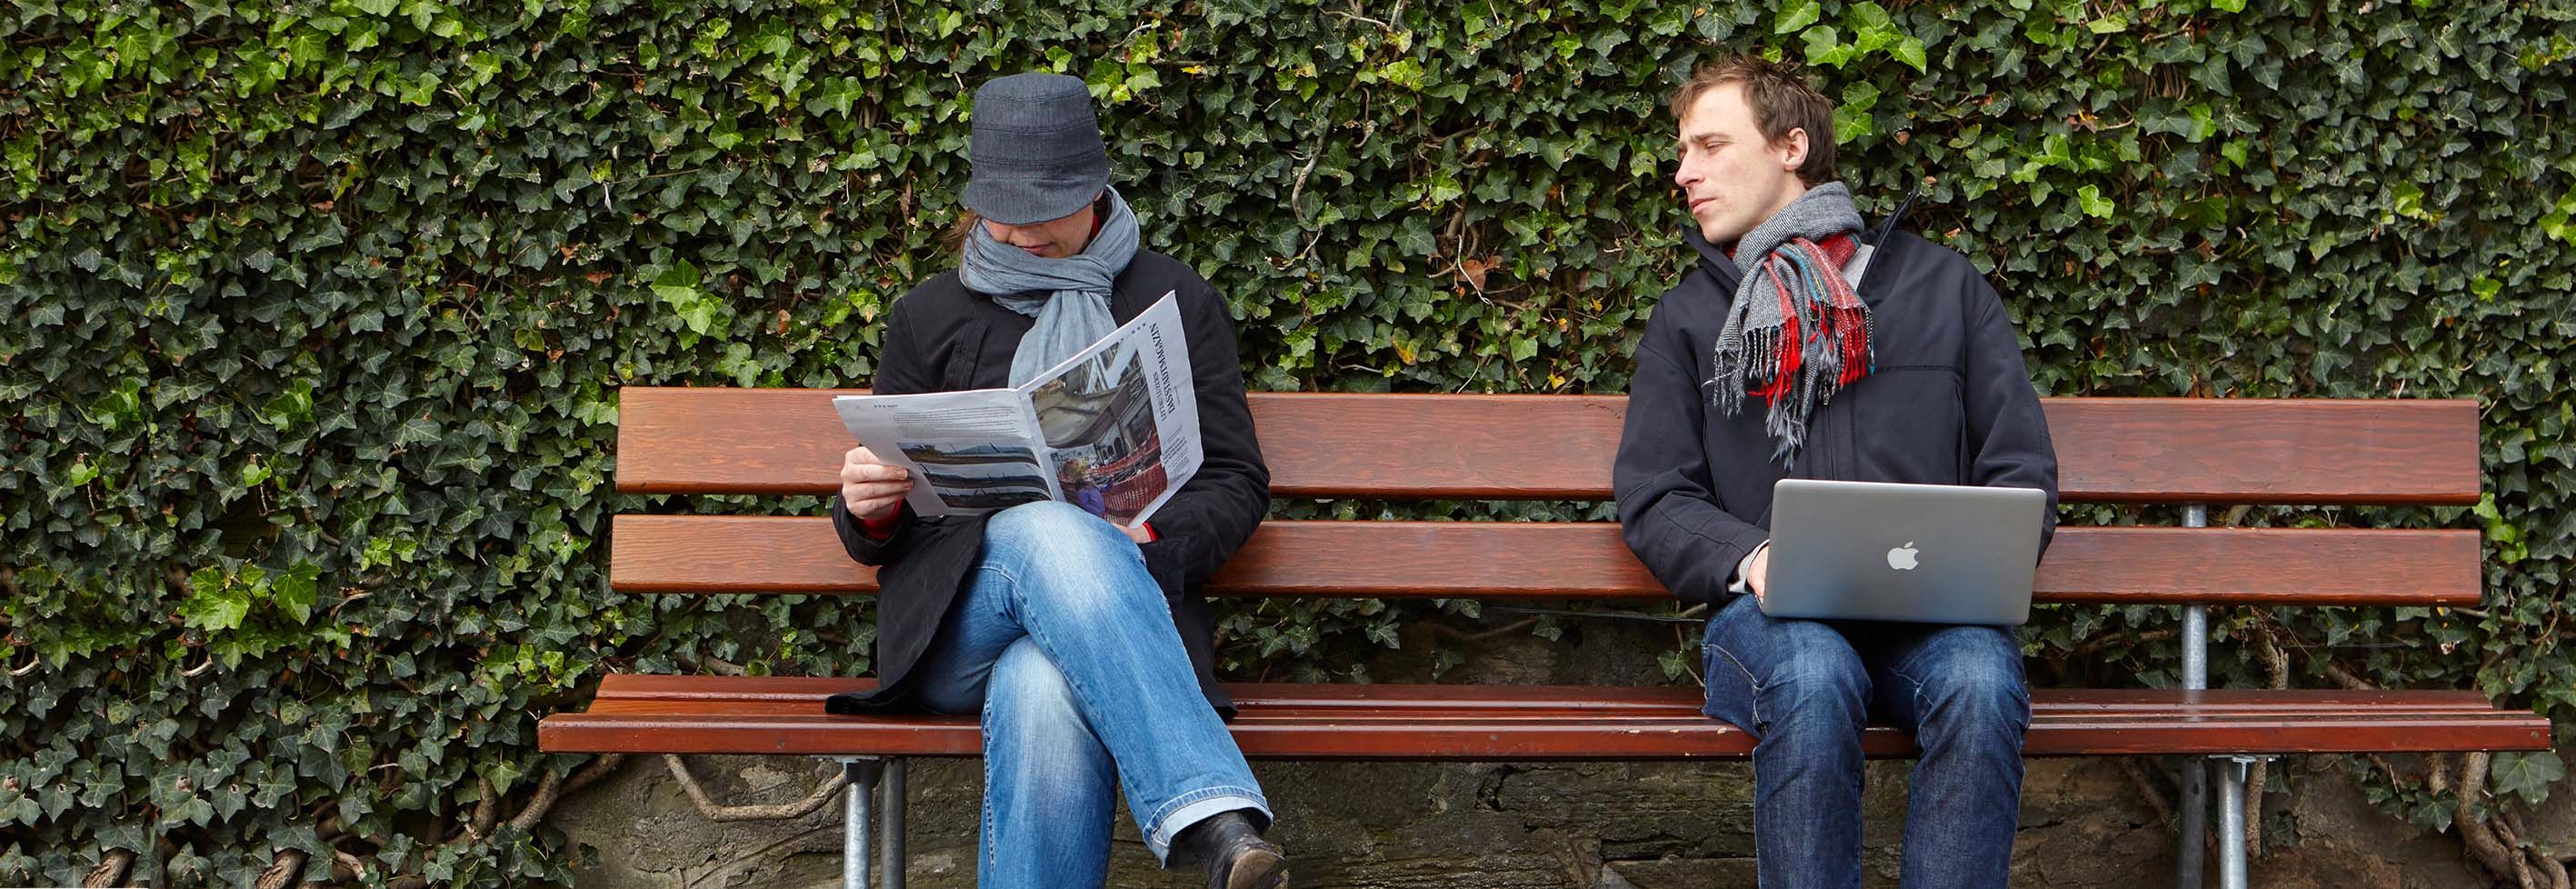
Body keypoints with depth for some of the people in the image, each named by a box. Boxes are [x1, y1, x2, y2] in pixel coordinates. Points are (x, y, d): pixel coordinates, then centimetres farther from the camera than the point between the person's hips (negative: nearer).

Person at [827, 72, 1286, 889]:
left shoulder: (1178, 302, 16)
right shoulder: (930, 315, 18)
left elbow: (1236, 483, 11)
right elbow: (881, 533, 19)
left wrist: (1150, 542, -12)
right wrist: (868, 509, -8)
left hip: (1127, 599, 0)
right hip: (957, 624, 0)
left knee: (1044, 693, -41)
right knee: (1044, 528, -39)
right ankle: (1216, 819, -51)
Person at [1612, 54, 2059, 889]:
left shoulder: (1943, 285, 17)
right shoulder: (1689, 317, 19)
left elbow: (2022, 466, 13)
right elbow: (1651, 496, 11)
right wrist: (1747, 558, -11)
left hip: (1933, 612, 0)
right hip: (1771, 612, 0)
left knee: (1981, 680, -34)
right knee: (1813, 677, -36)